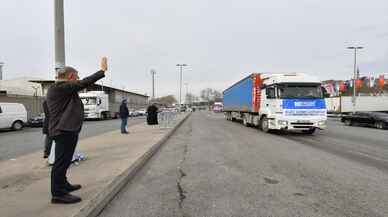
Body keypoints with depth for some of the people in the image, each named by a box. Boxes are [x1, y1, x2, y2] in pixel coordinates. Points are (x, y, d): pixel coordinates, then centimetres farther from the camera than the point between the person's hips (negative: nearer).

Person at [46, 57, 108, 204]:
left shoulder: (58, 88, 17)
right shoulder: (61, 87, -16)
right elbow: (84, 83, -20)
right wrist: (103, 70, -15)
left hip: (65, 129, 11)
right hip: (65, 130, -11)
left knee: (63, 161, 20)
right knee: (61, 161, -6)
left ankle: (63, 185, 34)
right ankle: (58, 194, 1)